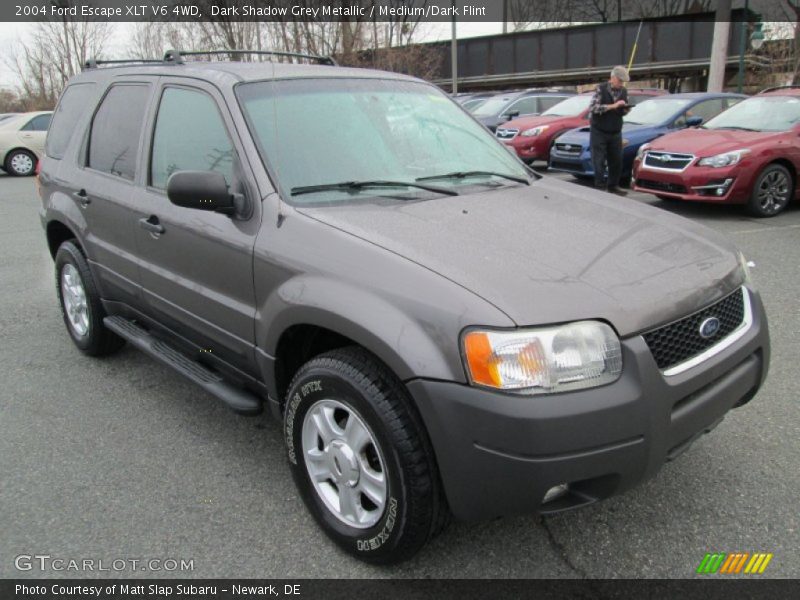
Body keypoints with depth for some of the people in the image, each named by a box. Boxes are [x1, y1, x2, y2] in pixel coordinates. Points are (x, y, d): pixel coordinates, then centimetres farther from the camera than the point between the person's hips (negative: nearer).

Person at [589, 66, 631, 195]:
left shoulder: (624, 91, 7)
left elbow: (622, 111, 17)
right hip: (599, 132, -5)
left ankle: (613, 186, 17)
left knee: (617, 161, 5)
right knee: (599, 161, -4)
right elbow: (592, 107, -20)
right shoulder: (601, 89, -9)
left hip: (615, 132, 5)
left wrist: (626, 110, -8)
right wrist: (613, 106, -25)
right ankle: (599, 185, 6)